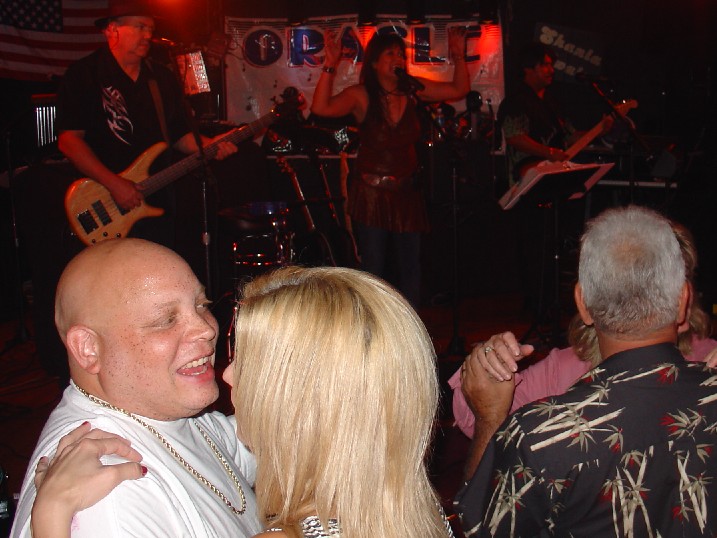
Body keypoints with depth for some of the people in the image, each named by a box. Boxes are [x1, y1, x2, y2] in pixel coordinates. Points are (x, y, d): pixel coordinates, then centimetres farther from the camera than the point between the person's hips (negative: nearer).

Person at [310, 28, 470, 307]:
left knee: (410, 270, 10)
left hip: (407, 192, 4)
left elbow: (460, 89, 11)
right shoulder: (361, 95, -10)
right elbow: (321, 107, -26)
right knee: (373, 270, 1)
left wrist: (459, 56, -2)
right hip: (371, 193, -4)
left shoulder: (412, 90, 1)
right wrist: (330, 65, -31)